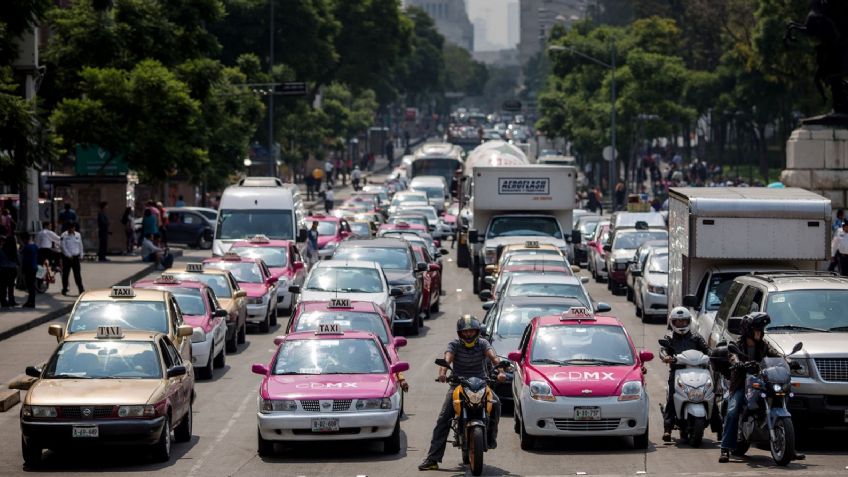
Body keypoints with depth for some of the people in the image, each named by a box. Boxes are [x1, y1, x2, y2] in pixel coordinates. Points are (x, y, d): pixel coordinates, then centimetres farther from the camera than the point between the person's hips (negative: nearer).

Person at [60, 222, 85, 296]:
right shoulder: (64, 235, -4)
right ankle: (64, 289, 13)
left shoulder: (78, 235, 9)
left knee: (77, 274, -1)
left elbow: (80, 246, 15)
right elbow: (63, 247, -9)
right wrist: (69, 255, -14)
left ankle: (81, 290, -2)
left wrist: (81, 256, 9)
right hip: (67, 257, -3)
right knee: (65, 274, 3)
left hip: (76, 257, 3)